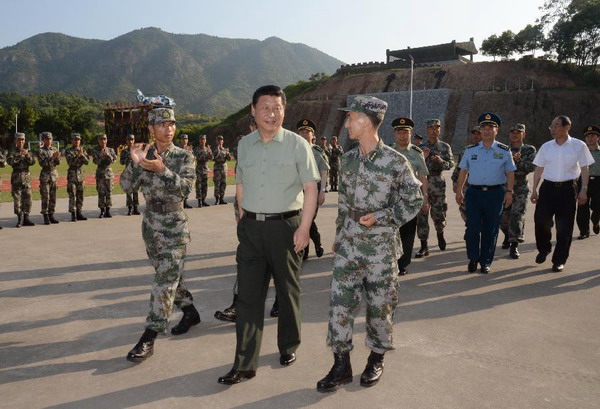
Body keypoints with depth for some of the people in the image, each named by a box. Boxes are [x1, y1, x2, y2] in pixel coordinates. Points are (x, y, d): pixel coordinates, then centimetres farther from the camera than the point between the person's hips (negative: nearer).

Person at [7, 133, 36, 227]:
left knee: (27, 198, 3)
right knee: (17, 198, -3)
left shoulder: (27, 151, 11)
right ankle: (20, 219, 3)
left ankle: (26, 218, 10)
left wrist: (27, 155, -16)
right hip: (16, 176, -3)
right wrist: (20, 155, -22)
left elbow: (32, 162, -1)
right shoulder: (12, 151, 2)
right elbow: (10, 161, -14)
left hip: (27, 176, 3)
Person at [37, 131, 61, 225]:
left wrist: (57, 157, -14)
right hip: (45, 175, -4)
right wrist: (52, 157, -21)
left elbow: (58, 163, 6)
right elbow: (42, 163, -13)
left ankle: (51, 215, 13)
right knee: (45, 197, -4)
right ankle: (45, 217, 1)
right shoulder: (40, 151, -3)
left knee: (53, 197, 6)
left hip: (54, 175, 4)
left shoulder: (55, 150, 9)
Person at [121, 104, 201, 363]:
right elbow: (126, 185, -2)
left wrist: (162, 169, -31)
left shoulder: (184, 157, -7)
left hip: (173, 226, -5)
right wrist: (135, 164, -19)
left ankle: (148, 338, -4)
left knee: (165, 279, -8)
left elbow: (185, 188, -19)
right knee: (168, 274, 16)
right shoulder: (145, 155, 4)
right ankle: (190, 312, 36)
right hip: (150, 223, 5)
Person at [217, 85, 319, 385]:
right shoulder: (244, 144, 9)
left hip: (285, 225, -3)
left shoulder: (297, 144, -4)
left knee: (287, 290, 11)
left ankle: (288, 347, 32)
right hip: (251, 227, 3)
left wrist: (304, 228, -13)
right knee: (247, 293, 3)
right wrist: (244, 219, 9)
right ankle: (244, 364, 10)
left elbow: (310, 188, -7)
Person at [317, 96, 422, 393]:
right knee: (340, 300, 2)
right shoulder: (349, 159, 7)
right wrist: (338, 236, 14)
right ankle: (341, 364, 15)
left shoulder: (394, 161, -11)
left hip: (380, 244, -4)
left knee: (379, 303, 8)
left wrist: (381, 217, -15)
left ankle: (377, 358, 30)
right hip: (349, 243, 5)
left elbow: (413, 200, -6)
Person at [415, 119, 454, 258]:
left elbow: (451, 163, -1)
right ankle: (424, 247, 4)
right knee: (422, 215, -2)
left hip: (438, 184, 0)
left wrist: (441, 161, -21)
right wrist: (423, 157, -12)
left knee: (439, 214, 4)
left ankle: (440, 234, 37)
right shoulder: (421, 147, 9)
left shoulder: (445, 147, 8)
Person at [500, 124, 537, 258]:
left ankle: (514, 245, -4)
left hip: (521, 188, -2)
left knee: (517, 215, -10)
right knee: (503, 216, 7)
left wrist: (518, 161, -17)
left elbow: (532, 167, -9)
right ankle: (507, 236, 36)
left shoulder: (530, 150, 4)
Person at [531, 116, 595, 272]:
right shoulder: (546, 147, 4)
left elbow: (584, 169, 1)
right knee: (541, 220, -2)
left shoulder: (579, 146, -2)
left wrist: (584, 190, -5)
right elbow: (538, 169, 9)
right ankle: (544, 249, 25)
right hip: (548, 187, 2)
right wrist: (534, 190, 6)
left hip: (568, 188, -2)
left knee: (564, 226, 3)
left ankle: (559, 260, 16)